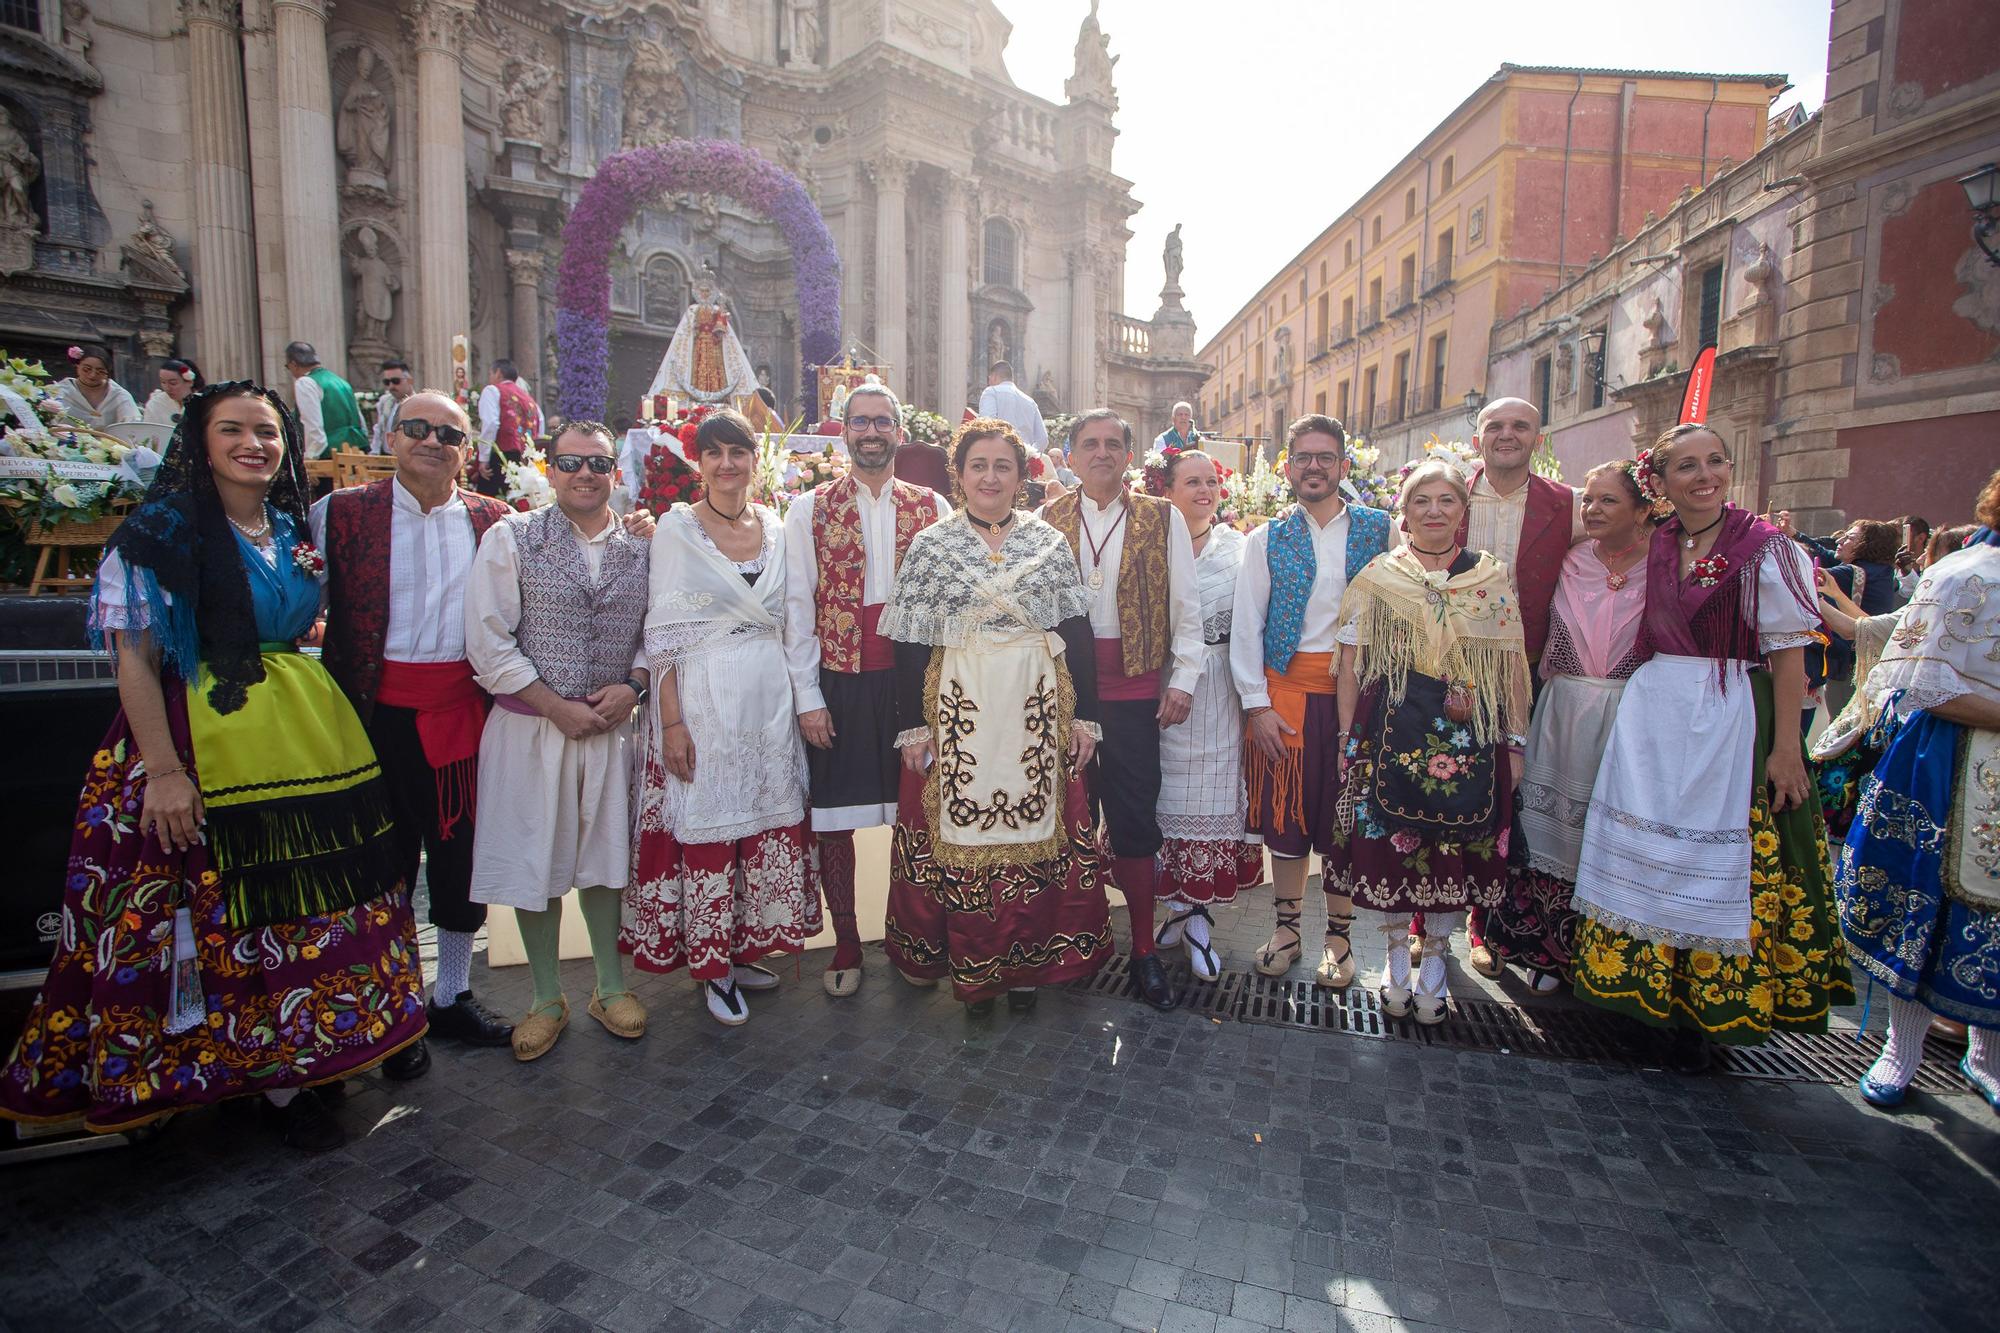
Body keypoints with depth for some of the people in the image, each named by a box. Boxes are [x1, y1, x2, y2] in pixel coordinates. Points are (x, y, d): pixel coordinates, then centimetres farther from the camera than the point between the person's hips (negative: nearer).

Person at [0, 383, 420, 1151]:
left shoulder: (296, 531, 11)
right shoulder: (162, 532, -5)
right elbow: (135, 661, -11)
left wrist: (331, 729, 3)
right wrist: (164, 770, -16)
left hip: (310, 738, 5)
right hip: (206, 740, -5)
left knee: (314, 904, 12)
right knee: (228, 914, 4)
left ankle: (314, 1051, 30)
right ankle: (275, 1082, 17)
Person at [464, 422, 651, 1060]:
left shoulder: (640, 547, 5)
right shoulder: (511, 538, -2)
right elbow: (488, 641, -7)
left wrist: (633, 684, -10)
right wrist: (555, 706, -11)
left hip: (613, 725, 2)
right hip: (531, 726, -1)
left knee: (605, 855, 12)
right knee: (535, 860, 7)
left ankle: (610, 986, 30)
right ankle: (547, 999, 26)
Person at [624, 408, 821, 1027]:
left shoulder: (778, 527, 9)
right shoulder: (676, 529, -3)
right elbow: (663, 634, -6)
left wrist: (803, 697, 7)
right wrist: (672, 720, -12)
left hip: (770, 697, 5)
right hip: (703, 697, -4)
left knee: (768, 820, 10)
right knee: (706, 826, 1)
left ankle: (744, 947, 29)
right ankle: (712, 964, 19)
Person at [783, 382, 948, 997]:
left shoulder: (931, 507, 7)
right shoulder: (810, 508, 5)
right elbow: (796, 606, 1)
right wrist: (807, 696, -4)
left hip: (912, 677, 1)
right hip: (838, 678, 0)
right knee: (834, 817, 6)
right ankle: (846, 943, 23)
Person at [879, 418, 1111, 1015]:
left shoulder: (1049, 541, 6)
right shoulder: (930, 545, 2)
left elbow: (1077, 633, 6)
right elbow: (911, 644, 0)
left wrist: (1085, 715, 1)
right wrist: (912, 726, -4)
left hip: (1038, 710, 1)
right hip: (958, 713, -1)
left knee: (1035, 830, 6)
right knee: (960, 830, 4)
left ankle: (1026, 962, 25)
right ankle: (971, 968, 22)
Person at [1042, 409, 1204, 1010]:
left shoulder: (1162, 518, 5)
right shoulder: (1047, 519, 8)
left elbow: (1185, 605, 4)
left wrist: (1184, 680, -2)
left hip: (1134, 690, -1)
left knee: (1135, 819, 1)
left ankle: (1144, 948, 14)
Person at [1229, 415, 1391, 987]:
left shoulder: (1378, 529, 5)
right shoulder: (1267, 539, 6)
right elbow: (1245, 624, 2)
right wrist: (1256, 703, -5)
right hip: (1285, 690, 0)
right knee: (1286, 810, 7)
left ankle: (1339, 936, 22)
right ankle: (1287, 928, 23)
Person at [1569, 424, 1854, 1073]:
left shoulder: (1764, 548, -7)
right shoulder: (1654, 545, 7)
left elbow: (1789, 653, -9)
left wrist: (1786, 747, -12)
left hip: (1731, 719, -4)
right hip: (1652, 714, 4)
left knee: (1719, 863, 3)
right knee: (1648, 853, 9)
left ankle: (1704, 1009, 17)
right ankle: (1650, 990, 25)